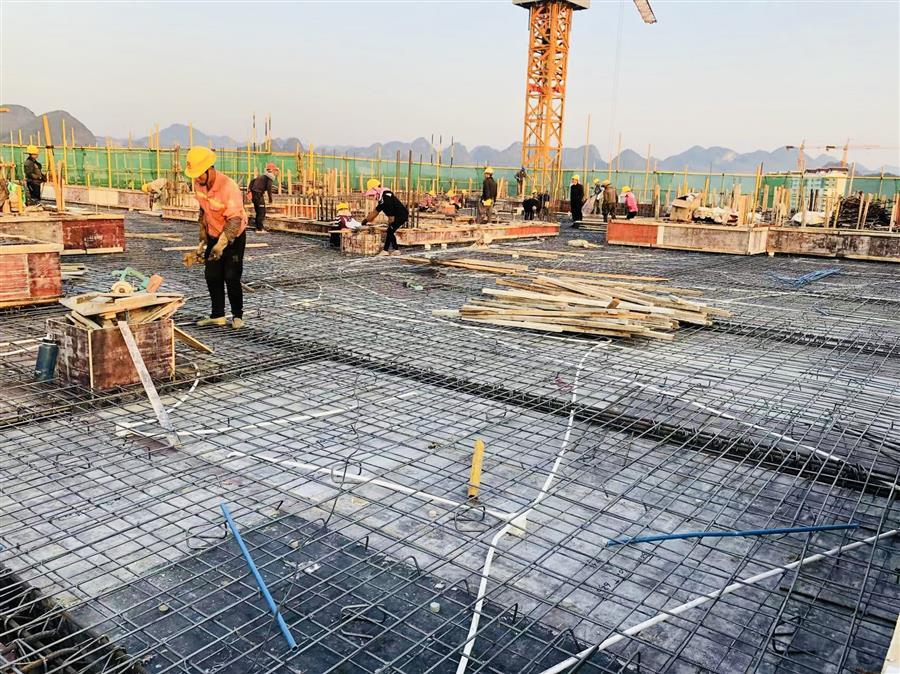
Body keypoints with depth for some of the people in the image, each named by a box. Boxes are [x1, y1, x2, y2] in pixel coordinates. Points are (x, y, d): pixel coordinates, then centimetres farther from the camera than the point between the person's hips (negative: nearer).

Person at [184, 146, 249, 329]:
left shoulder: (229, 187, -29)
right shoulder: (198, 184, -6)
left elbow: (235, 220, -30)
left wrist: (221, 244, -39)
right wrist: (203, 240, 9)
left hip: (234, 237, -7)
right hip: (214, 236, 7)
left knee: (231, 277, -7)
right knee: (212, 276, 5)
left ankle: (237, 316, 7)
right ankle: (217, 315, 12)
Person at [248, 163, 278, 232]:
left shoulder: (262, 176, 21)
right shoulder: (270, 177, -6)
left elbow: (252, 181, 22)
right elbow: (269, 187, -20)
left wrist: (250, 191, 17)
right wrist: (270, 198, -14)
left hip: (253, 194, 9)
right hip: (258, 194, -9)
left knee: (258, 211, 16)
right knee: (262, 211, -6)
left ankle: (257, 227, 22)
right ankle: (259, 228, -9)